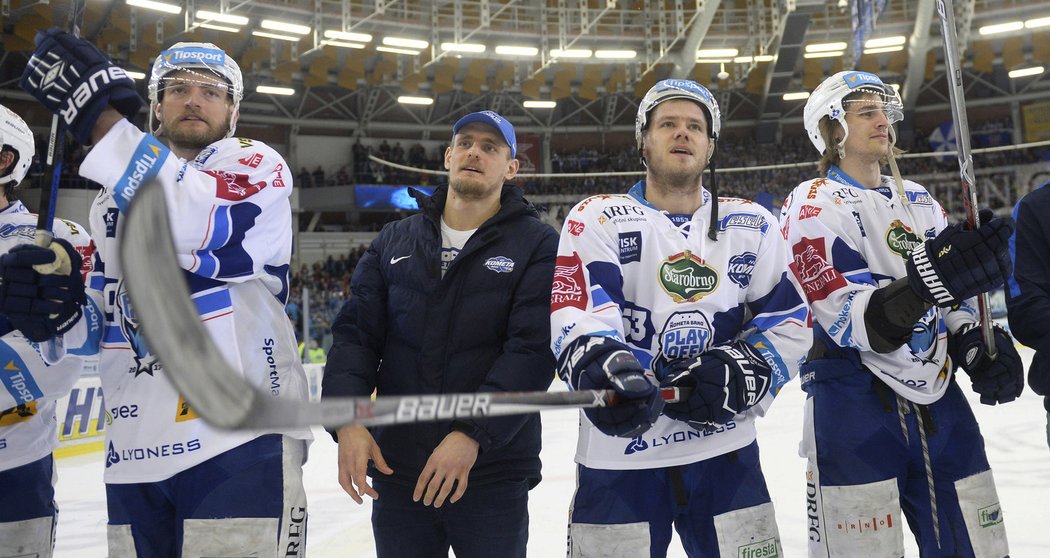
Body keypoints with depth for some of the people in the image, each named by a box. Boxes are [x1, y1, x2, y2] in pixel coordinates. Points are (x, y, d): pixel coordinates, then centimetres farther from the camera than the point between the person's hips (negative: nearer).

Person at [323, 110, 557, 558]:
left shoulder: (537, 245, -4)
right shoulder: (395, 241, 9)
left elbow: (534, 349, -13)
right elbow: (356, 332, 5)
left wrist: (473, 435, -22)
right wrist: (348, 419, -10)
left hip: (492, 472, -3)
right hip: (395, 468, 4)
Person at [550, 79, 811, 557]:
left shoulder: (752, 225, 8)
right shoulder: (597, 218, -1)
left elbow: (789, 322, 5)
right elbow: (576, 317, -14)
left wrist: (737, 374, -12)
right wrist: (604, 369, -35)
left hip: (727, 449, 3)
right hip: (619, 453, -2)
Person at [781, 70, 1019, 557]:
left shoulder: (919, 201, 14)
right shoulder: (814, 205, -7)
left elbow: (952, 296, 19)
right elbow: (852, 320, -19)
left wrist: (977, 347, -2)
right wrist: (932, 278, -35)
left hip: (938, 400, 6)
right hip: (854, 407, -6)